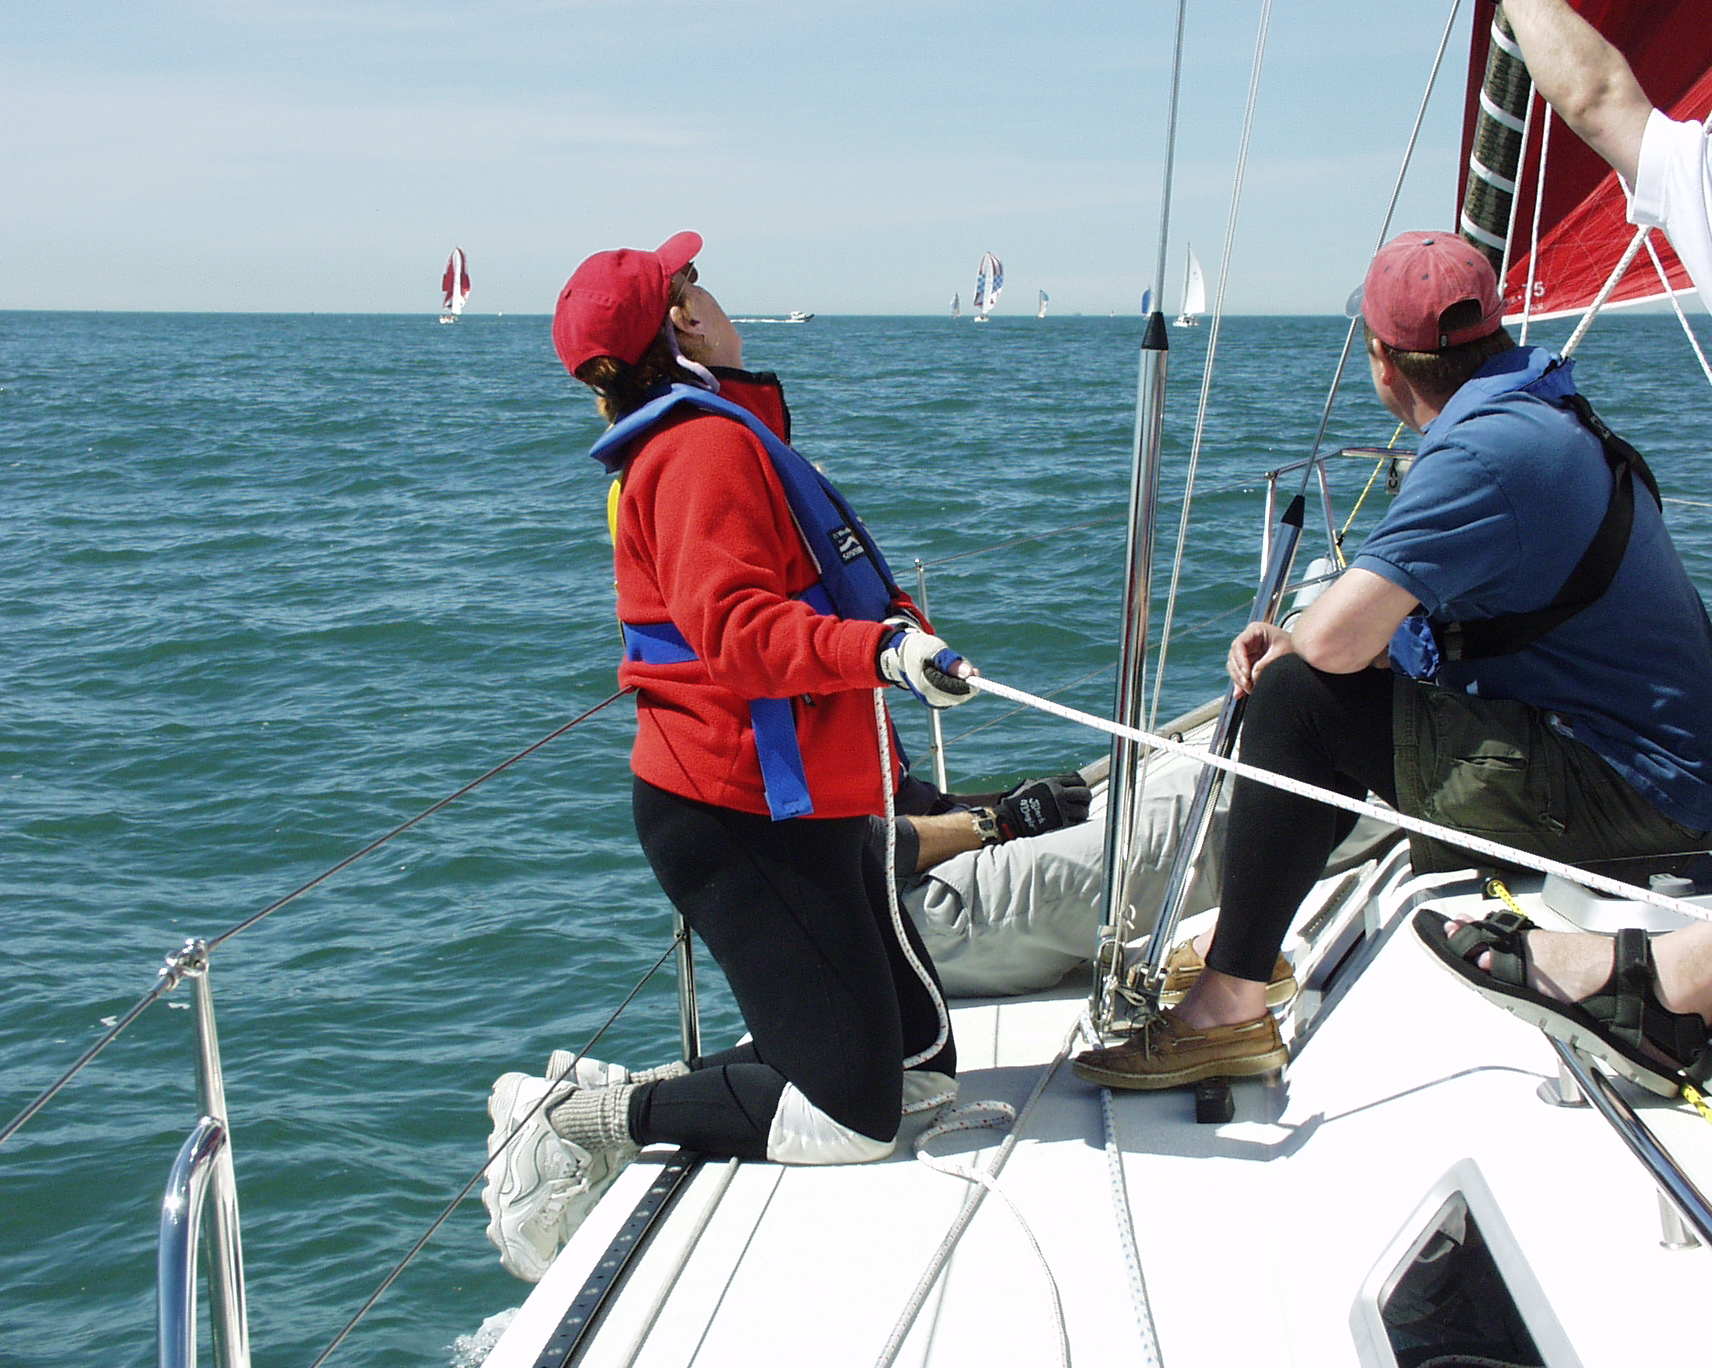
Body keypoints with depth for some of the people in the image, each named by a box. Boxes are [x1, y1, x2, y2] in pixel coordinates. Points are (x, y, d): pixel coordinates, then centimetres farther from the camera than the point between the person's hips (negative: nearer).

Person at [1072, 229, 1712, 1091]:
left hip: (1622, 790, -11)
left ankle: (1228, 1008, -14)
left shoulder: (1485, 451, -22)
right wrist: (1295, 640, 2)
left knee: (1301, 696, -18)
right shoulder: (1542, 413, 12)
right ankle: (1248, 933, 22)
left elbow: (1338, 638, -29)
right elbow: (1428, 613, 17)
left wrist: (1293, 641, -4)